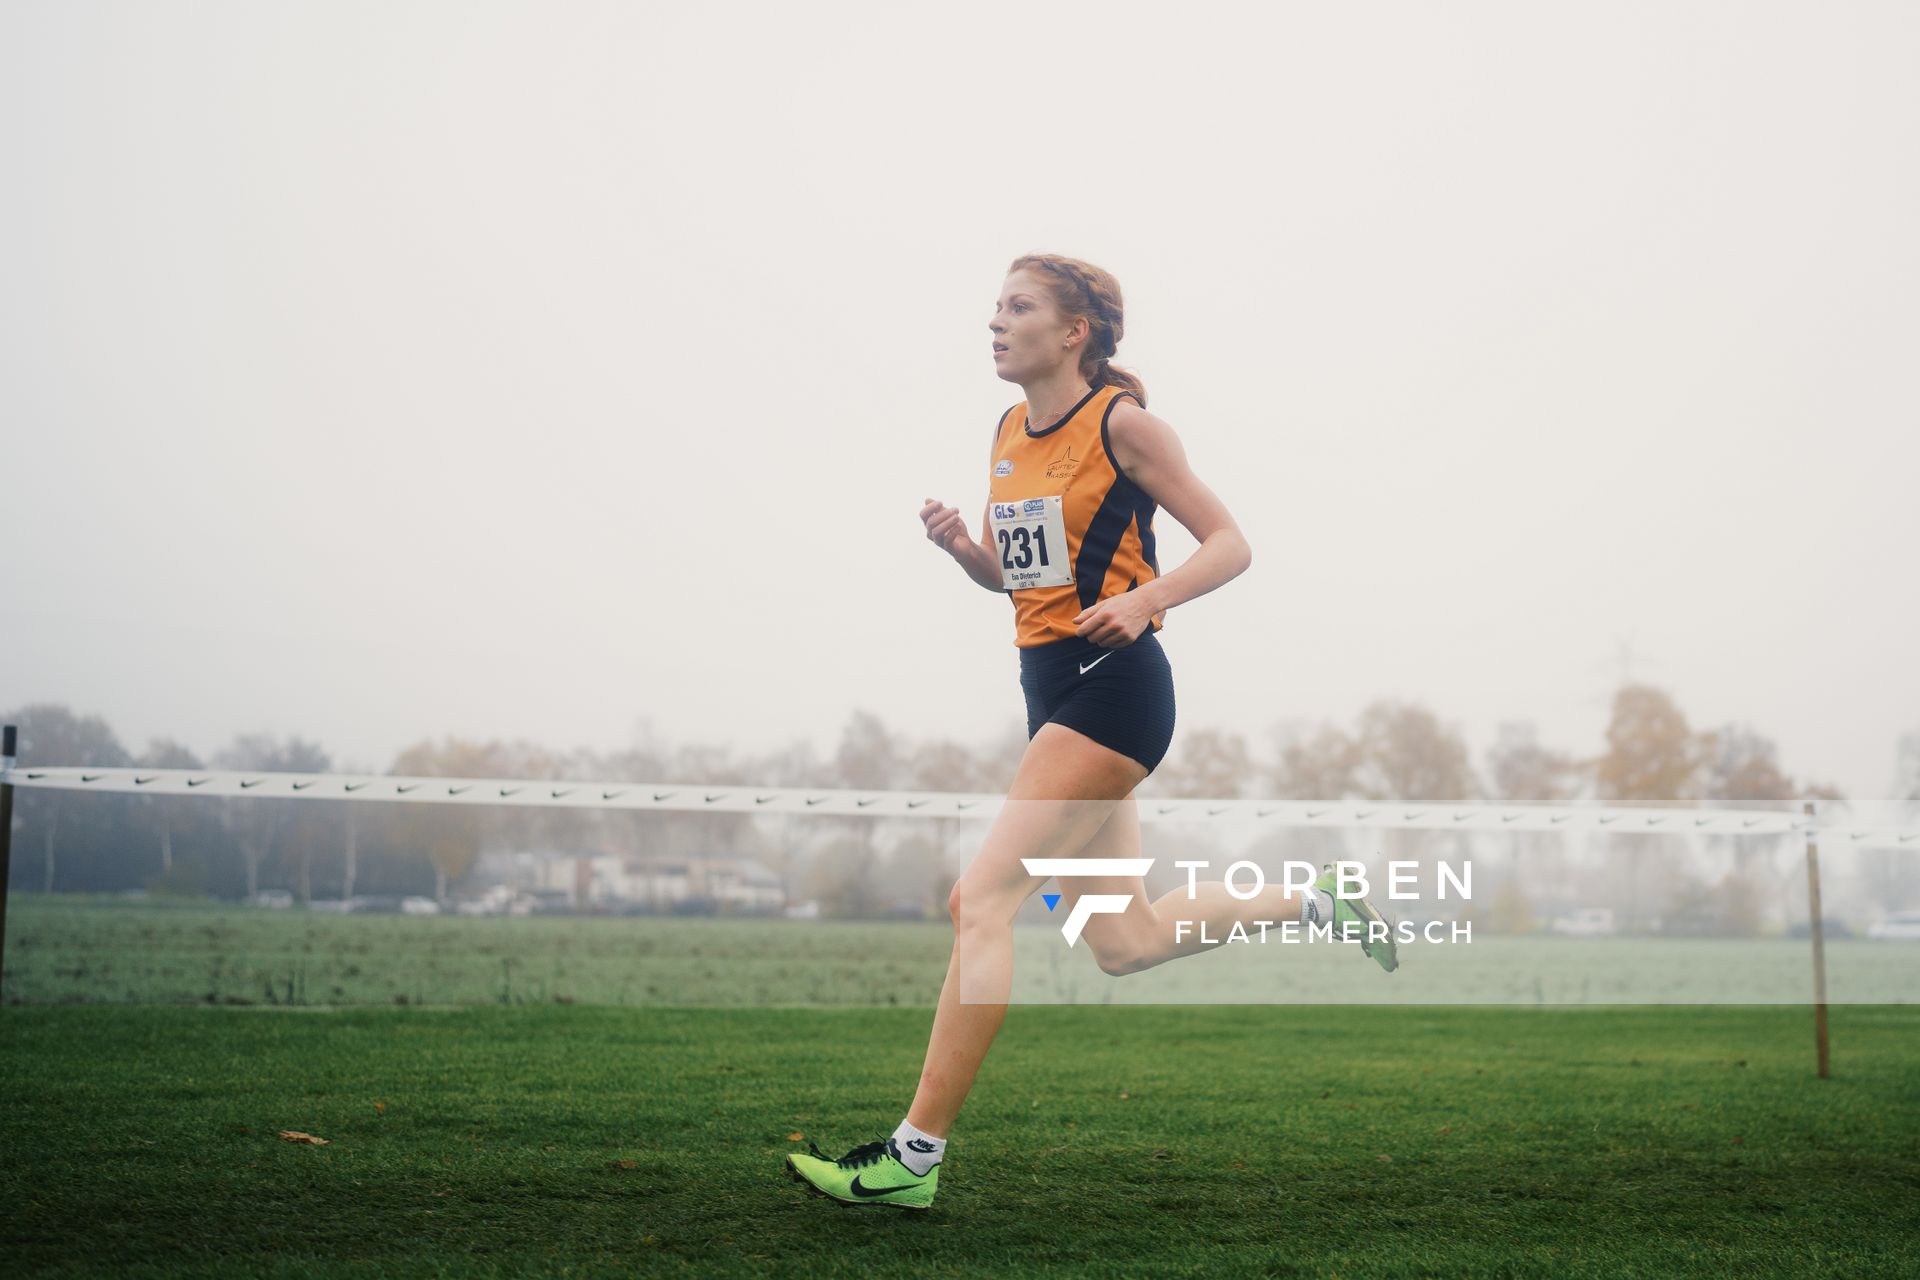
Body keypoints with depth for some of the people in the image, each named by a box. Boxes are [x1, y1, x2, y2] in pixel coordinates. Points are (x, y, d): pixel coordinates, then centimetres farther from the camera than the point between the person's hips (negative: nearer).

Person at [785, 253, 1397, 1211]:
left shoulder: (1122, 423, -8)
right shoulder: (1009, 435, 13)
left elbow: (1229, 544, -7)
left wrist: (1144, 599, -23)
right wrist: (959, 545, 0)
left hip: (1112, 685, -9)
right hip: (1051, 690, 9)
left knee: (982, 899, -16)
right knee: (1124, 944, 13)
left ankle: (915, 1157, -13)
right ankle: (1313, 903, 33)